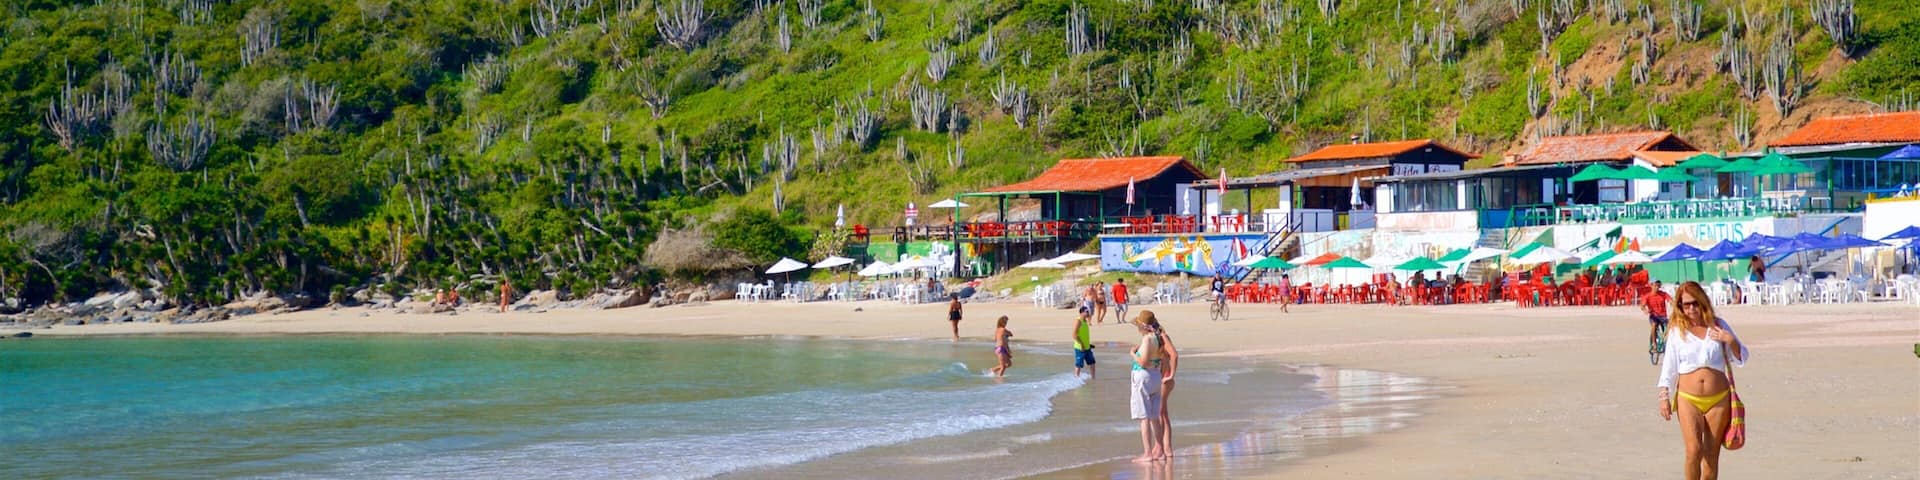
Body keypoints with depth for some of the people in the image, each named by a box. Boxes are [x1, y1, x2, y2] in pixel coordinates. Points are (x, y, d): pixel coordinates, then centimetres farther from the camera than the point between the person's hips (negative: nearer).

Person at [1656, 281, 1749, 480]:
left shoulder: (1718, 326, 7)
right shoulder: (1677, 331, 4)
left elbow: (1741, 359, 11)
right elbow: (1668, 367, 7)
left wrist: (1731, 341, -8)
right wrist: (1664, 397, 0)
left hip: (1718, 399, 2)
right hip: (1688, 399, -2)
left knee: (1711, 455, 4)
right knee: (1694, 450, -17)